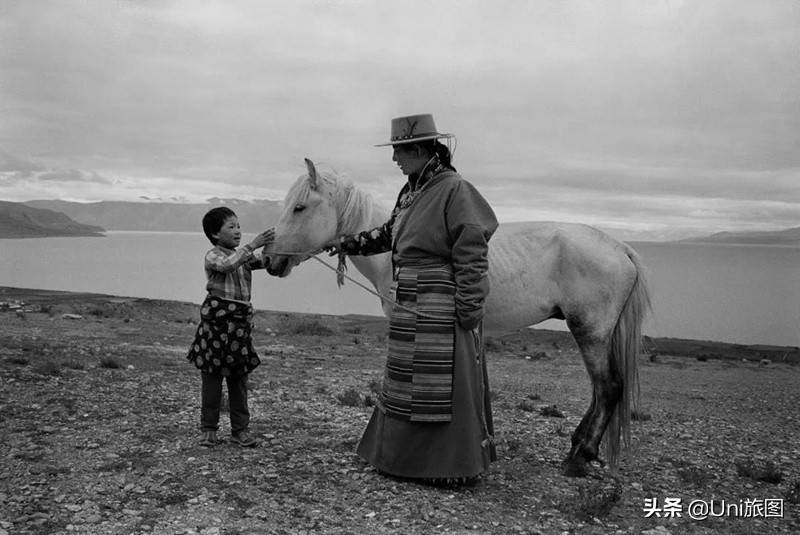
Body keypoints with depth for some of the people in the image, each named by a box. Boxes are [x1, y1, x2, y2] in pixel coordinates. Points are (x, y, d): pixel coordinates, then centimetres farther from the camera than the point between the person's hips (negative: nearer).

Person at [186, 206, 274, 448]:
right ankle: (208, 429, 16)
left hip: (241, 321, 5)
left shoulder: (244, 256, 15)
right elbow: (227, 265, -26)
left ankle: (240, 429, 17)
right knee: (212, 377, 4)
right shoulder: (213, 256, -5)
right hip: (217, 318, -5)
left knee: (239, 378, 9)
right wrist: (252, 245, -31)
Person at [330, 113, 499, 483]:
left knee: (449, 384, 0)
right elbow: (386, 235, 25)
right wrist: (346, 244, 21)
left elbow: (472, 255, -18)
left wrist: (469, 311, -20)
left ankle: (457, 466, 14)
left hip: (443, 310, -9)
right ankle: (407, 457, 33)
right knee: (408, 381, 18)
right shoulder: (410, 191, 11)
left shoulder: (454, 190, -15)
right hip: (411, 309, 10)